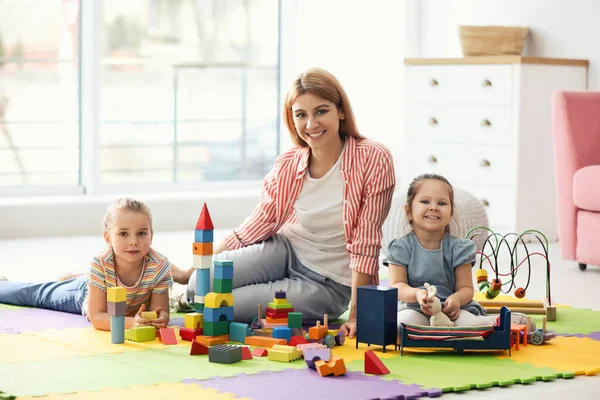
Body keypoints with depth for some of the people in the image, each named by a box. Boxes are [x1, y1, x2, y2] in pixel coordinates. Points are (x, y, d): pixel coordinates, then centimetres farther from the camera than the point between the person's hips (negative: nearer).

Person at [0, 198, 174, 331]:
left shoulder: (160, 266, -40)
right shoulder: (100, 265, -43)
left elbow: (162, 312, -31)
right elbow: (97, 318, -41)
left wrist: (159, 320, -56)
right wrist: (131, 322, -59)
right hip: (85, 292, -2)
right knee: (37, 294, 24)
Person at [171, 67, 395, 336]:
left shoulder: (373, 160, -17)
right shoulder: (288, 165, -3)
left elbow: (365, 245, -16)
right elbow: (254, 228, 1)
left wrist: (355, 315, -19)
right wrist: (188, 273, -1)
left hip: (328, 282, -4)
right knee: (203, 283, -20)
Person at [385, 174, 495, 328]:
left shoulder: (458, 248, 6)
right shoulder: (402, 247, 3)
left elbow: (465, 287, 3)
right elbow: (397, 286, -4)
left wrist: (457, 298, -24)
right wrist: (417, 294, -28)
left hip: (451, 309, 1)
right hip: (413, 308, -1)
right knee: (405, 321, -37)